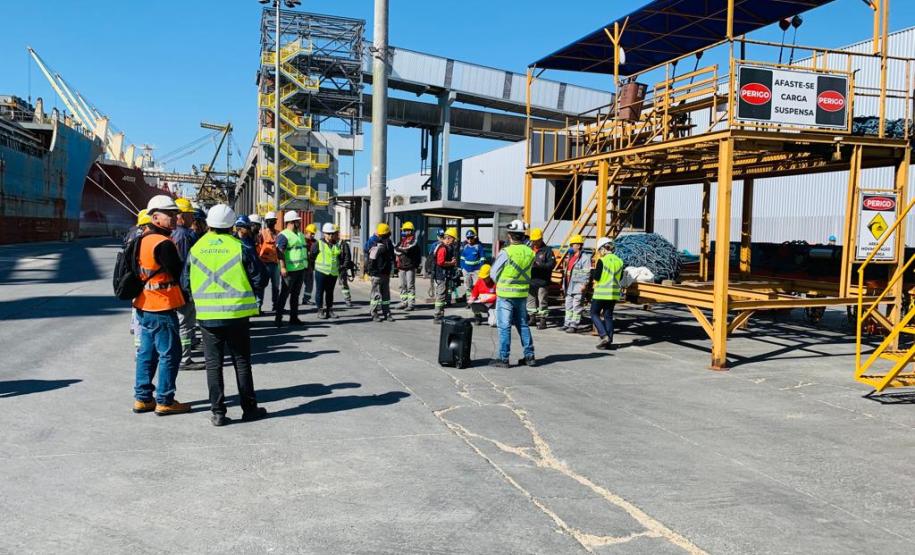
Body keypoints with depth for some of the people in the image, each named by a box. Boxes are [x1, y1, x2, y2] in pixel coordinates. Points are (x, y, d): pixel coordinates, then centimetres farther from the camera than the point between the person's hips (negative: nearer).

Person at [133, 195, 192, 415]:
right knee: (169, 354, 0)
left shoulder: (143, 240, 11)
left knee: (147, 353, 15)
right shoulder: (163, 244, -19)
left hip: (144, 306, 9)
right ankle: (164, 401, 5)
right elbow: (178, 274, -17)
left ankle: (142, 398, 22)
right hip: (162, 308, -9)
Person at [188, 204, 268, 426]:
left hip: (207, 315, 1)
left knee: (213, 364, 8)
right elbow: (259, 280, -4)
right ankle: (249, 408, 16)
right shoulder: (241, 248, -7)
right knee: (241, 361, 10)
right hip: (236, 313, -1)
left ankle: (218, 412, 9)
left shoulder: (196, 249, 1)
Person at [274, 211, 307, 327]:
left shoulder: (300, 235, 16)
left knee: (295, 294, 12)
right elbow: (280, 252, -19)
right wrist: (283, 267, -25)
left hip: (301, 269, 8)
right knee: (285, 294, -4)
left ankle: (294, 317, 18)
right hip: (289, 270, -8)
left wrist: (307, 264, 21)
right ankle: (278, 318, 2)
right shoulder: (283, 235, -11)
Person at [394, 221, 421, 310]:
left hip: (410, 267, -7)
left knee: (410, 286, -6)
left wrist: (400, 249, -5)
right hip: (401, 266, 7)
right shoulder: (402, 240, 16)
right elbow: (395, 250, 9)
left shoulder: (413, 241, -4)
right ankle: (404, 302, 20)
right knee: (403, 286, 12)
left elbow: (409, 249, -19)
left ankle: (411, 303, -5)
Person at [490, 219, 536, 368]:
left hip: (505, 295, -5)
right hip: (522, 294, 5)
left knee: (504, 326, 3)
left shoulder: (506, 252, -16)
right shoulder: (530, 252, -1)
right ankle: (529, 356, 20)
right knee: (523, 325, 16)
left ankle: (503, 358, 7)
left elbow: (494, 274, -7)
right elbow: (527, 271, 9)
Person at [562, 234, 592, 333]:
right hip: (569, 286, 9)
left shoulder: (585, 257, -8)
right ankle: (567, 323, 20)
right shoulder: (570, 256, 19)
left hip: (578, 287, -9)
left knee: (576, 307, -5)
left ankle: (574, 325, -3)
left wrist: (584, 284, -20)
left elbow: (587, 272, -14)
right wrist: (564, 285, 23)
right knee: (568, 306, 13)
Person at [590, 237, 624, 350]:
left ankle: (604, 336, -9)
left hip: (601, 293, -6)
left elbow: (596, 277, -12)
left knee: (594, 314, 7)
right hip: (614, 293, 6)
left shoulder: (602, 261, -14)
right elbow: (620, 277, 12)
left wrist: (593, 270, 6)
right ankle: (609, 342, 10)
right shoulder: (619, 261, 5)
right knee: (608, 316, 12)